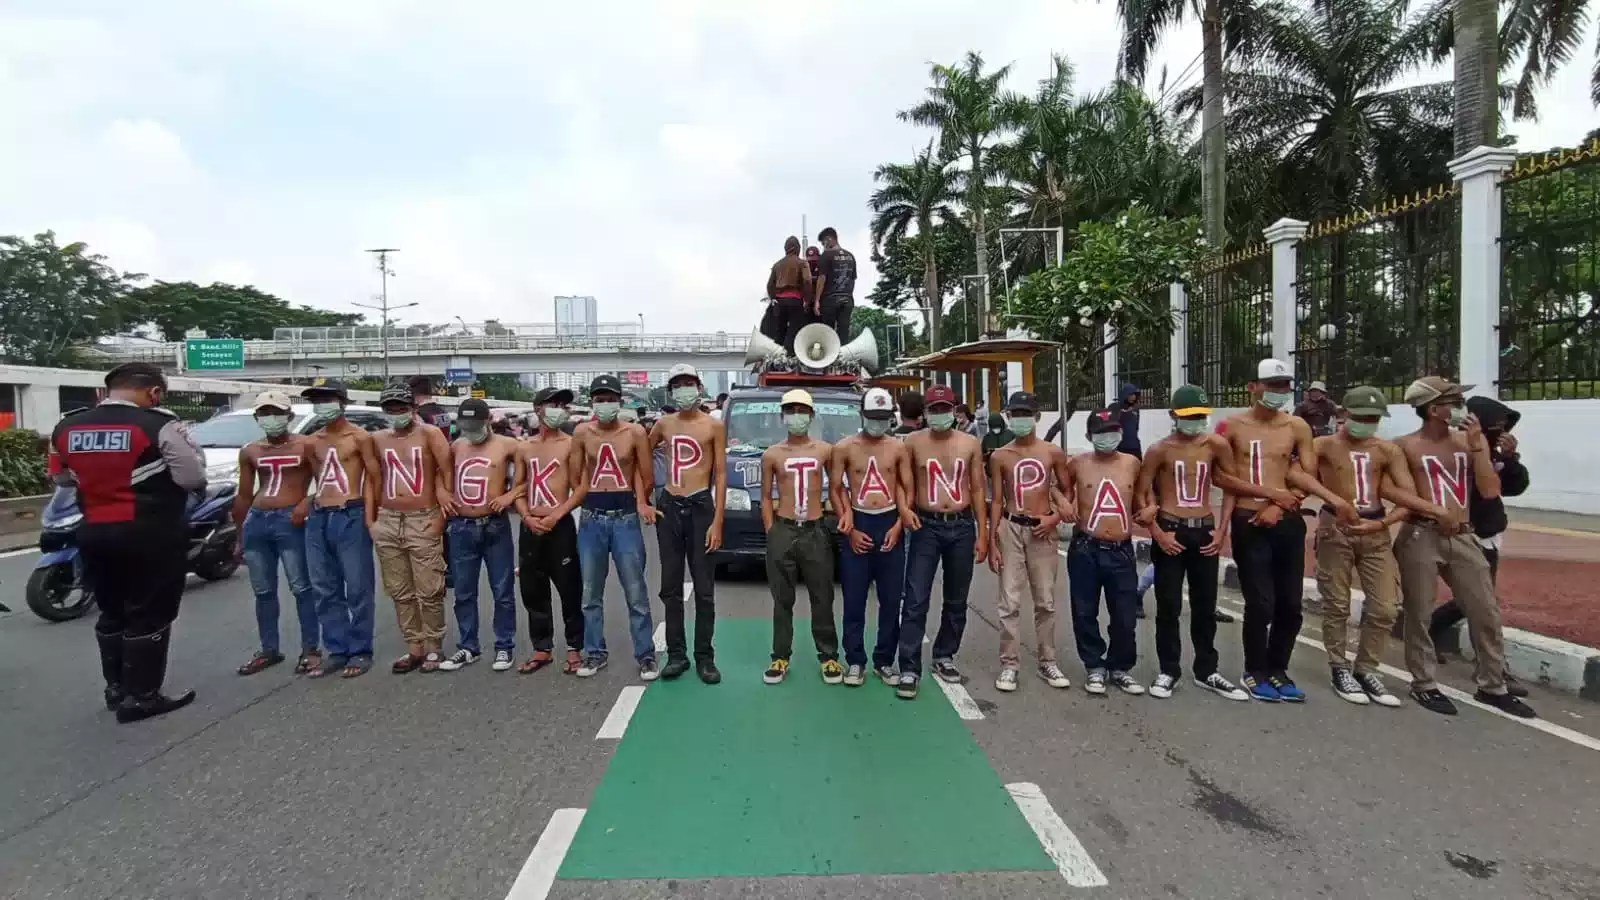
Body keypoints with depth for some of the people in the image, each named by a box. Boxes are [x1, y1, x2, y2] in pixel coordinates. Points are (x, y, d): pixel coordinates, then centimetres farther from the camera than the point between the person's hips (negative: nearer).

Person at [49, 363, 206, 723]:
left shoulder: (66, 427, 5)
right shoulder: (158, 425, -16)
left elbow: (61, 477, 18)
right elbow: (193, 478, -14)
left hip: (93, 533, 7)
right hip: (151, 534, -6)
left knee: (112, 613, 20)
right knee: (149, 616, 3)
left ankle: (116, 688, 31)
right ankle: (139, 697, 7)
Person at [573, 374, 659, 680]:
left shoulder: (635, 432, -3)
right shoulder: (581, 433, 3)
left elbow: (647, 478, 3)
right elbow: (576, 476, 10)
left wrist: (640, 503, 8)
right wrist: (591, 499, 7)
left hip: (626, 517, -2)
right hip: (591, 518, 3)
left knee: (636, 593, 1)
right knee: (591, 593, 11)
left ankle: (646, 655, 11)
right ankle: (595, 652, 24)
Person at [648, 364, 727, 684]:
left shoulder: (714, 426, -1)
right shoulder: (663, 424, 9)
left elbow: (721, 475, -3)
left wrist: (717, 521, -9)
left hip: (700, 506, -3)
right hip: (668, 507, 4)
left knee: (704, 589, 2)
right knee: (670, 587, 8)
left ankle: (704, 657, 11)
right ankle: (676, 654, 18)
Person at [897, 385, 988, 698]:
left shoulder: (970, 443, 5)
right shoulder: (913, 442, 0)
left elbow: (977, 489, 7)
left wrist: (982, 534, 3)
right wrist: (905, 510, -17)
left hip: (963, 526, 3)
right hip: (926, 526, -2)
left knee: (956, 600, 13)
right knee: (916, 601, -6)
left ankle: (944, 657, 29)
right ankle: (909, 669, -1)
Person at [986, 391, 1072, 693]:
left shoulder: (1053, 453, 2)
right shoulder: (999, 457, 2)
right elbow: (997, 501, 3)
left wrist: (1056, 517, -8)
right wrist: (991, 541, -1)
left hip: (1043, 531, 1)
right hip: (1010, 529, -1)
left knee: (1046, 601, 8)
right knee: (1010, 602, 0)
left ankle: (1047, 662, 21)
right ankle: (1009, 664, 9)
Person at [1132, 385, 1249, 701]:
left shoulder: (1216, 445, 1)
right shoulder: (1160, 450, -6)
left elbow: (1232, 486, 8)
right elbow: (1141, 494, -4)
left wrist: (1222, 530, 2)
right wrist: (1157, 532, -11)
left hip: (1205, 532, 3)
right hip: (1170, 532, -3)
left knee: (1205, 606, 12)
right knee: (1169, 606, 3)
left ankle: (1206, 671, 25)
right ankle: (1168, 671, 15)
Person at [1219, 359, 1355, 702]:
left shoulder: (1298, 427, 7)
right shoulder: (1232, 426, -1)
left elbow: (1308, 478, 2)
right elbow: (1219, 476, -6)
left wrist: (1278, 507, -13)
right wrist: (1271, 492, -11)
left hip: (1288, 522, 3)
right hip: (1249, 523, -3)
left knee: (1290, 603, 6)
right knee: (1260, 603, -4)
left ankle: (1277, 670, 22)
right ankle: (1255, 672, 13)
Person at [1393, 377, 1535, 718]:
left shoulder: (1470, 441, 7)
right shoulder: (1405, 446, -4)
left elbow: (1490, 491, -1)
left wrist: (1476, 446, -6)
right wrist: (1432, 513, -9)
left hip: (1463, 538, 5)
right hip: (1420, 537, -4)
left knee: (1486, 613, 8)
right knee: (1420, 615, 3)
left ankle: (1492, 686, 23)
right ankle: (1424, 685, 15)